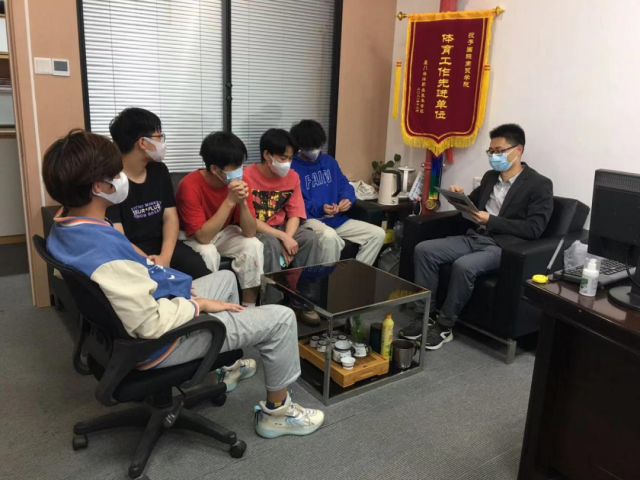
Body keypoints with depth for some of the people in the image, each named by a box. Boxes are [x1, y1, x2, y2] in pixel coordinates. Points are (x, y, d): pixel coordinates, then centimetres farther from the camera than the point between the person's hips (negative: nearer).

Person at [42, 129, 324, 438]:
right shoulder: (104, 252, -35)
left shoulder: (64, 228, -4)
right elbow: (151, 325, -32)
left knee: (225, 277, 29)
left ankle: (223, 368, 43)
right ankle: (277, 413, 17)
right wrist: (199, 304, -17)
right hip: (159, 342, -10)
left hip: (150, 307, 10)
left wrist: (164, 278, 4)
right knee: (280, 318, -5)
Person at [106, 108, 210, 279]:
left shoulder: (159, 170, 9)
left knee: (199, 269, -22)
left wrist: (165, 257, -13)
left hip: (162, 245, 5)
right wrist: (154, 266, -27)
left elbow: (170, 217, 5)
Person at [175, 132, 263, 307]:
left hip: (223, 233, 4)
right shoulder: (190, 186, -30)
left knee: (254, 245, -23)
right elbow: (203, 237, -34)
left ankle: (249, 308, -12)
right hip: (191, 238, -4)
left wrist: (243, 202, -36)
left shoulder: (240, 182, -17)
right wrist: (230, 201, -39)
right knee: (208, 253, -35)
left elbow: (249, 233, -19)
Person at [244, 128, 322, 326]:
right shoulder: (247, 176, -17)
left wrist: (288, 239, -22)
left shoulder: (292, 176, -1)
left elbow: (295, 214, -3)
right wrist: (282, 238, -27)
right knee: (271, 244, -36)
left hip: (282, 228, 5)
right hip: (255, 230, -4)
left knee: (310, 238, -22)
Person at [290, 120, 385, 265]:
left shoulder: (329, 161, 14)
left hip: (337, 218, 7)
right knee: (329, 236, -41)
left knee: (378, 234, -5)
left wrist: (347, 199, -8)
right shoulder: (292, 168, -6)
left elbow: (345, 185, 15)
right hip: (311, 219, -7)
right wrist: (319, 208, -25)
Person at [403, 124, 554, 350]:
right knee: (423, 250, -12)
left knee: (463, 266, -35)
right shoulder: (490, 177, 16)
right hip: (475, 237, 7)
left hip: (503, 246, -7)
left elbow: (534, 229, -13)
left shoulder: (539, 185, -5)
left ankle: (444, 326, -16)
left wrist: (491, 220, -19)